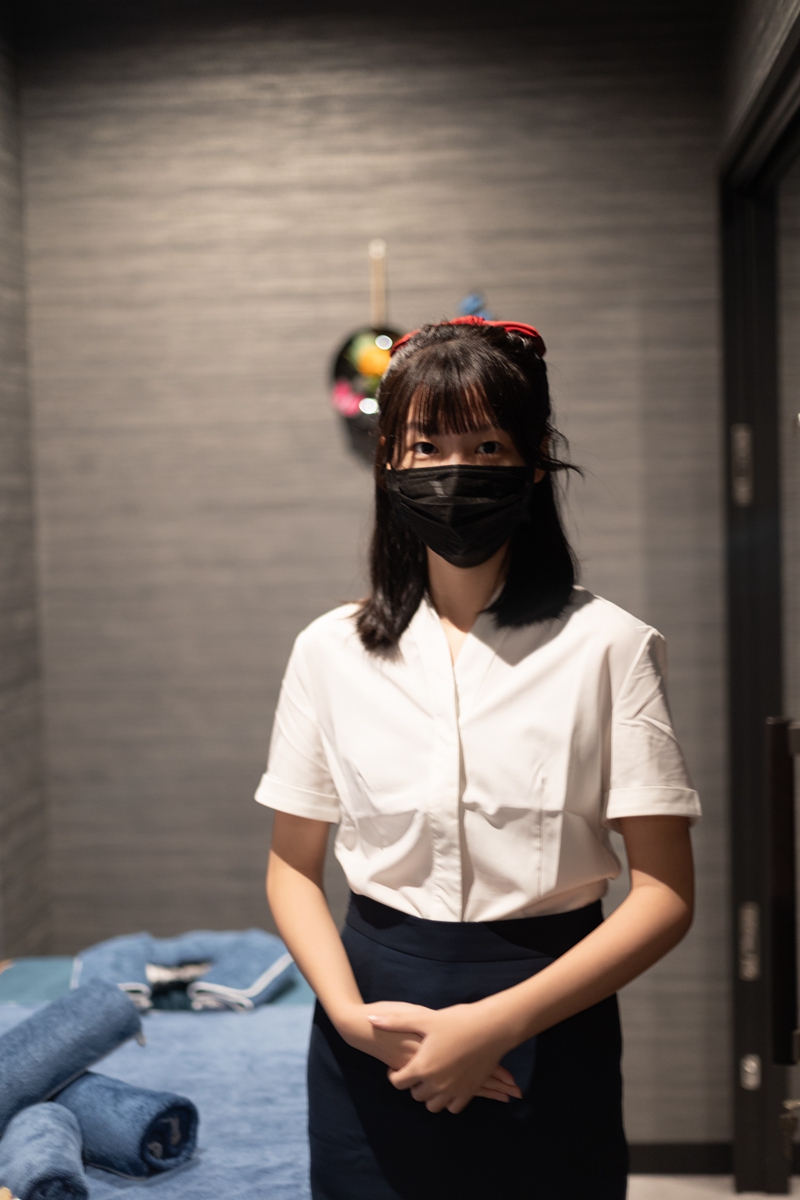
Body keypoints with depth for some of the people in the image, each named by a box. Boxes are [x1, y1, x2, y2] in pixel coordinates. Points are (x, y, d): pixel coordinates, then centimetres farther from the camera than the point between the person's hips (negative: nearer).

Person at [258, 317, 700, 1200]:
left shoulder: (607, 647, -7)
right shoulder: (330, 652, 1)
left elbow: (665, 892, -8)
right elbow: (292, 865, 6)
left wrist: (499, 1022, -17)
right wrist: (351, 1013, -11)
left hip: (550, 1025, -1)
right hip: (375, 1050, 2)